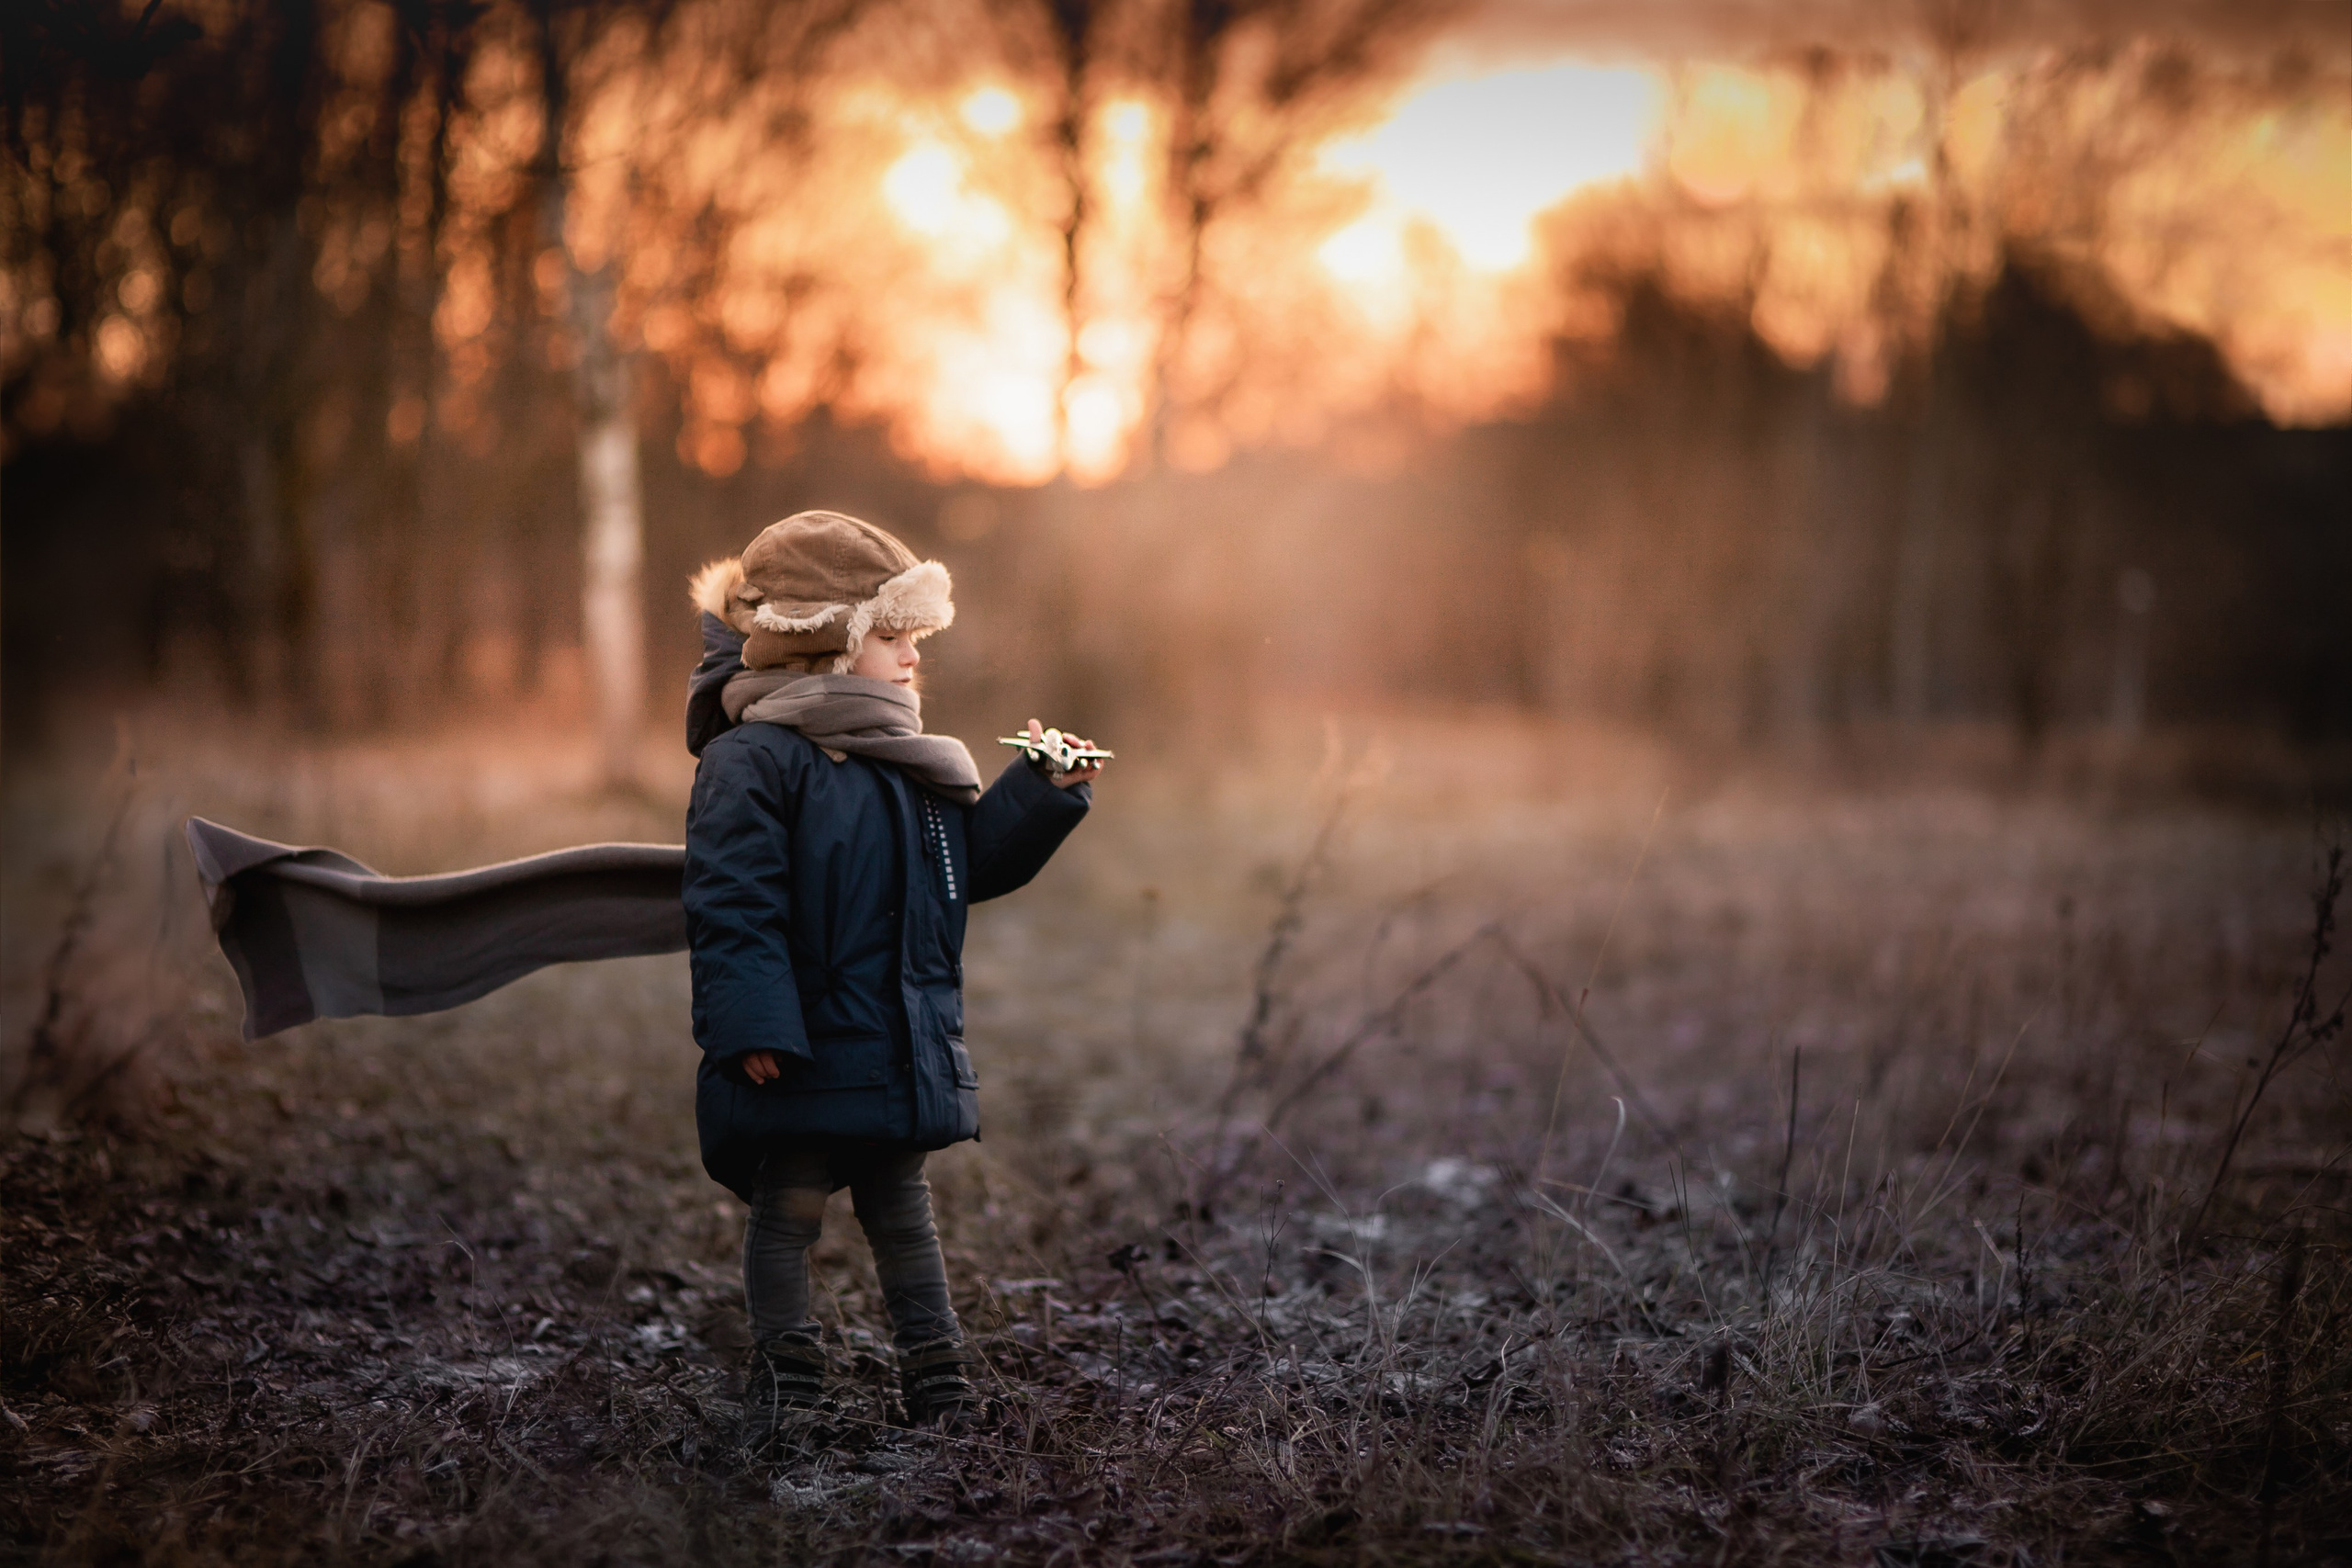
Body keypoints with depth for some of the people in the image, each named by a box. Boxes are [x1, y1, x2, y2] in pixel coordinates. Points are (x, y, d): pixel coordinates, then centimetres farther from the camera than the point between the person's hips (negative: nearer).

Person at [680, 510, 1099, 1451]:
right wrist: (753, 1027, -24)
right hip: (803, 1053, -7)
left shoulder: (911, 766, 12)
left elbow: (973, 861, 17)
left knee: (901, 1205, 16)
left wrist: (1044, 793, 5)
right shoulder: (752, 760, -14)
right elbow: (732, 906, -19)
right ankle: (785, 1372, 16)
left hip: (904, 1047, 7)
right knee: (790, 1208, 5)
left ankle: (934, 1368, 23)